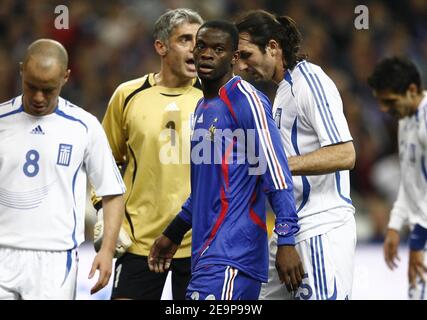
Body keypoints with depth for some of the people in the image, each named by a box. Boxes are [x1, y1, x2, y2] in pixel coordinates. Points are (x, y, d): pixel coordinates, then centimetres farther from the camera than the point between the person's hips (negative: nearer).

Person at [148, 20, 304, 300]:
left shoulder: (246, 101, -9)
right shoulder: (203, 106, 19)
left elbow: (276, 176, -15)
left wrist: (286, 242, -22)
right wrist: (173, 234, 32)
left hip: (232, 255, -9)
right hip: (208, 251, 9)